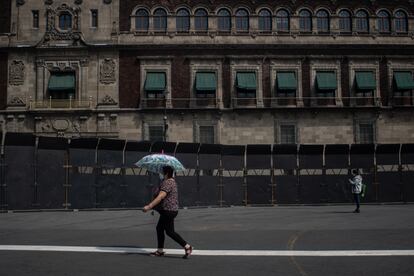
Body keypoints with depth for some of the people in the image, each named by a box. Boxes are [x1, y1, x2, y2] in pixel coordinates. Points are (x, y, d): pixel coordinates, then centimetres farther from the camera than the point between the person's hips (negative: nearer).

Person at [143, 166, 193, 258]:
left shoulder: (167, 183, -19)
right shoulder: (172, 181, 14)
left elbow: (160, 197, -30)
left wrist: (149, 206, -35)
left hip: (168, 211, -11)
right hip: (167, 211, 11)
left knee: (170, 231, -6)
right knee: (159, 228, 14)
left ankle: (187, 247, -3)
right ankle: (160, 251, 20)